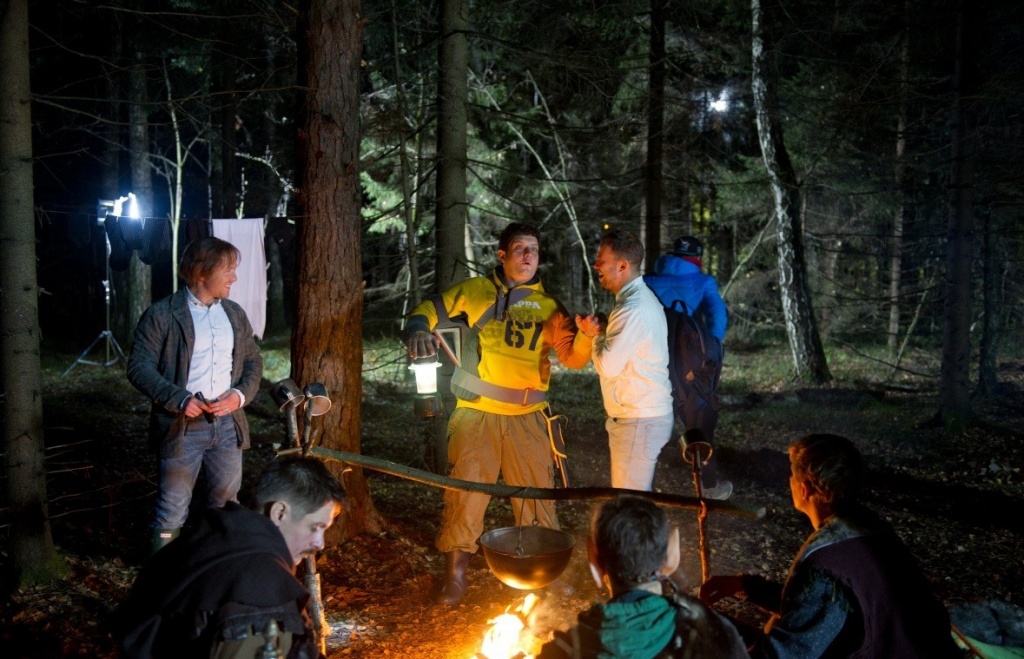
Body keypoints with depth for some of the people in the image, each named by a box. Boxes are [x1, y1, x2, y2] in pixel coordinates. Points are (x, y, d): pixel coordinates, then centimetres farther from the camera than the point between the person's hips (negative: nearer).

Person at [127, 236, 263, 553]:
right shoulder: (161, 315, -7)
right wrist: (179, 399, -22)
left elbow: (253, 361, 14)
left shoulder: (235, 314, 10)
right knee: (172, 512, 5)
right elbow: (139, 366, -10)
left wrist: (240, 394, -6)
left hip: (228, 423, 5)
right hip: (182, 427, -5)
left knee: (226, 504, 16)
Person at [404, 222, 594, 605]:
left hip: (527, 418, 2)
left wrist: (586, 335, -20)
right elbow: (429, 310, 9)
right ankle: (454, 576, 16)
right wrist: (418, 331, -14)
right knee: (466, 491, 1)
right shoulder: (474, 291, 6)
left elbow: (573, 357, 2)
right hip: (477, 413, -1)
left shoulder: (547, 306, 9)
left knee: (537, 494, 6)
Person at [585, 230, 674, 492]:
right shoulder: (638, 298, 10)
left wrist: (596, 335, -6)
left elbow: (608, 366, -22)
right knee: (635, 496, 19)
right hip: (644, 413, 10)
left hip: (638, 420, -10)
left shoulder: (633, 309, -23)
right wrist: (599, 333, 3)